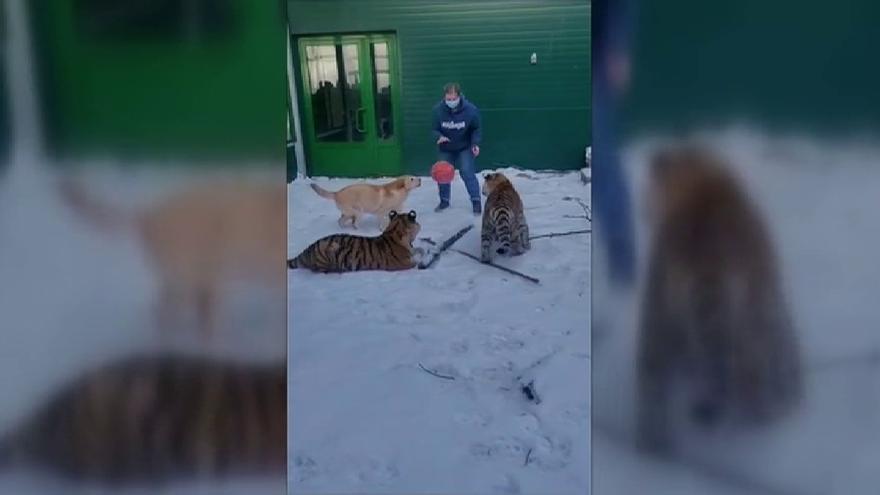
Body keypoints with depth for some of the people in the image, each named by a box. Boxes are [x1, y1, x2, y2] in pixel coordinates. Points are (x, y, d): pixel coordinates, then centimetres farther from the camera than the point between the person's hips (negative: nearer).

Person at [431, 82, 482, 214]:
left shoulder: (470, 109, -24)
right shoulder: (438, 109, -22)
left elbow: (476, 129, -9)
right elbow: (434, 129, -11)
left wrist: (475, 143, -23)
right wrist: (439, 137, -32)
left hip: (465, 147, -2)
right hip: (445, 148, 3)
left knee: (467, 173, -12)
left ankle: (476, 201, 0)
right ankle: (444, 200, 28)